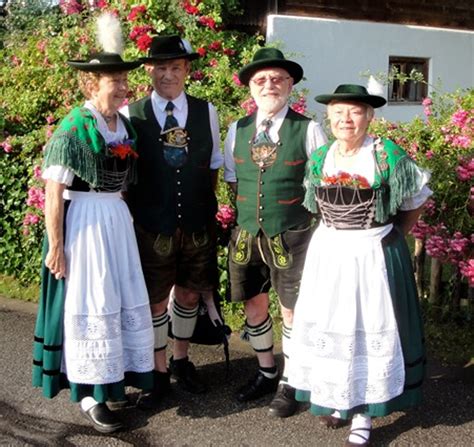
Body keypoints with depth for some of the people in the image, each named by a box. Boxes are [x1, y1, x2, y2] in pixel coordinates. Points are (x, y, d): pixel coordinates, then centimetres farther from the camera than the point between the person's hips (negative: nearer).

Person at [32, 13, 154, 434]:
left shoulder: (125, 124, 5)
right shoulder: (73, 128, -15)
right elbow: (54, 192, -15)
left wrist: (123, 217, 14)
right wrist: (55, 246, -15)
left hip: (118, 217, 7)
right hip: (84, 220, -7)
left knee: (127, 301, 14)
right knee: (91, 307, 3)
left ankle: (119, 379, 33)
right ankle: (91, 396, 18)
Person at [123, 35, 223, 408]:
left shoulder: (206, 111, 2)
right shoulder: (132, 115, -4)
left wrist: (205, 203, 7)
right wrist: (134, 211, -3)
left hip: (198, 224, 3)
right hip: (152, 225, -2)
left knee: (189, 293, 15)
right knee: (156, 298, 7)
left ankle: (181, 360, 37)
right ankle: (159, 371, 25)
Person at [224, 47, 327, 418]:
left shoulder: (307, 129, -7)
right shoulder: (237, 130, 5)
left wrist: (302, 213, -4)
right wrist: (251, 208, 3)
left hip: (291, 235, -4)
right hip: (246, 234, 4)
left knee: (291, 309, 5)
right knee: (254, 304, 14)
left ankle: (289, 384, 24)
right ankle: (266, 373, 35)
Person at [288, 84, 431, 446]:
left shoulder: (389, 156, -9)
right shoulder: (319, 159, 3)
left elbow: (415, 203, 3)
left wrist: (393, 237, 1)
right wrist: (335, 233, 7)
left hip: (374, 255, -4)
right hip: (328, 254, 4)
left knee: (370, 329, 4)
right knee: (329, 327, 11)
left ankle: (363, 415, 17)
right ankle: (337, 399, 30)